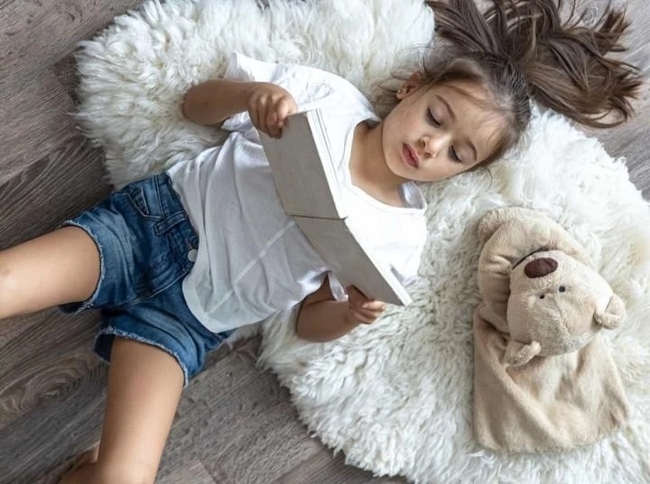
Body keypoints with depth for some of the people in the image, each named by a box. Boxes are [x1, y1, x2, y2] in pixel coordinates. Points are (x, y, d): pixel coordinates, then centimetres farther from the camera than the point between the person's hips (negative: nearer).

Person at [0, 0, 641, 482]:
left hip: (189, 315, -1)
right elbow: (195, 103, 6)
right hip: (153, 213, 1)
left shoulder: (400, 239, -1)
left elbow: (310, 320, 3)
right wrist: (252, 92, -16)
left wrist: (350, 315, -20)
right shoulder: (330, 97, -1)